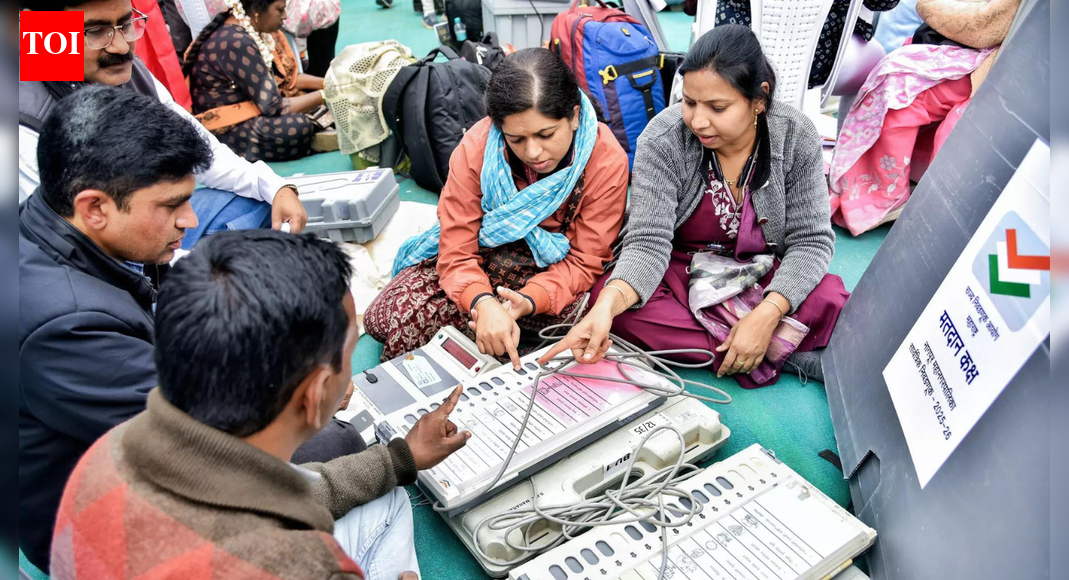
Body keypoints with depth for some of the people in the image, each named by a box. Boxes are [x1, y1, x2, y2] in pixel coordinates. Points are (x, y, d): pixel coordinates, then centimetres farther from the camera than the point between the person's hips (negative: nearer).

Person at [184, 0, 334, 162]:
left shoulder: (253, 28, 1)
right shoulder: (237, 42, -26)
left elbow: (285, 76, 10)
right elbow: (273, 107, -25)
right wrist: (324, 95, -17)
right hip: (225, 129, -10)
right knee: (298, 127, -31)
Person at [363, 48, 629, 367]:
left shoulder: (607, 160, -22)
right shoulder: (476, 147, -18)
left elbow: (584, 262, -15)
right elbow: (457, 250, -18)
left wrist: (529, 301, -36)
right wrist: (482, 302, -42)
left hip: (552, 271, -2)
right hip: (482, 258, 3)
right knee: (382, 317, -17)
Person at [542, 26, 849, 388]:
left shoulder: (797, 137, -13)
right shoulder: (664, 138, -19)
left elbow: (811, 240, -13)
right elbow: (647, 243, -24)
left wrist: (766, 315, -29)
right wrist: (607, 306, -45)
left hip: (765, 280, -1)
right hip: (681, 274, 1)